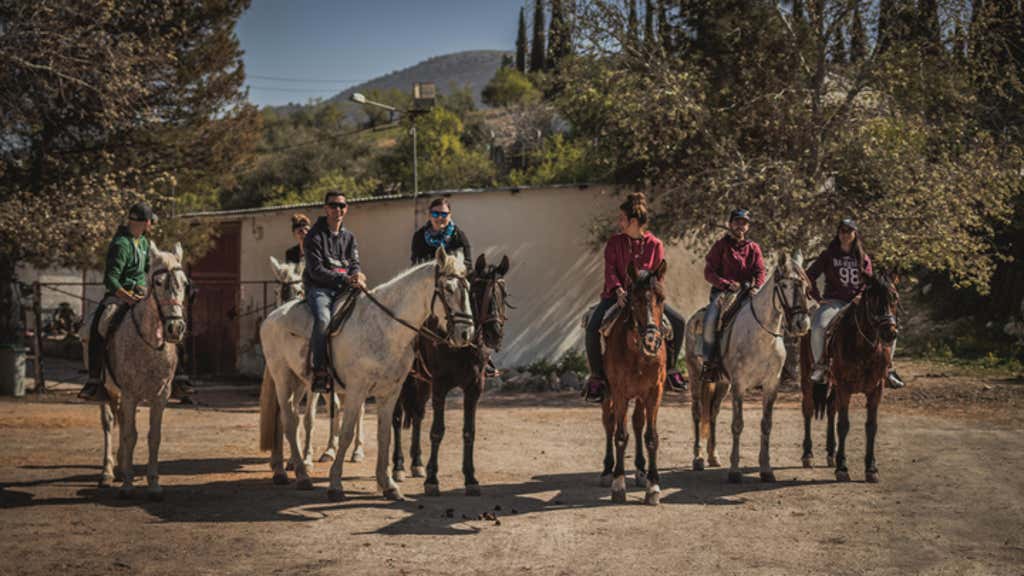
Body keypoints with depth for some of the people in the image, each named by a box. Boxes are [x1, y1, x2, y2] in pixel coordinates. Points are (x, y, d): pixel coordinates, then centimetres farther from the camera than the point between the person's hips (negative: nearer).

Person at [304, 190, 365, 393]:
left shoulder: (349, 237, 19)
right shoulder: (314, 236, 0)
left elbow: (354, 264, 11)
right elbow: (316, 270, -9)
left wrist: (357, 277, -14)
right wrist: (344, 279, -19)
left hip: (342, 290, 5)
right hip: (318, 288, -5)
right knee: (323, 319, -34)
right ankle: (320, 371, -31)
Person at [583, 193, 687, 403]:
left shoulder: (655, 244, -1)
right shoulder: (615, 242, 0)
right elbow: (610, 270, -7)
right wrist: (619, 291, -24)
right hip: (616, 295, -1)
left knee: (678, 322, -13)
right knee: (592, 327, -26)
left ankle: (669, 367, 7)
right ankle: (596, 376, -12)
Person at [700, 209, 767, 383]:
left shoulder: (753, 248, 14)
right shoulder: (721, 245, 5)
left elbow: (760, 272, 6)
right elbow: (709, 272, -1)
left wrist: (757, 288, -16)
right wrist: (728, 284, -15)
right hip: (722, 291, -3)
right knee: (710, 320, -29)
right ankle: (709, 362, -17)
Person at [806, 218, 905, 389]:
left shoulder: (863, 258, 14)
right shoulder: (828, 255, 7)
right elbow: (810, 276, 5)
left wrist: (862, 295, -12)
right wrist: (818, 298, -4)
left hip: (858, 303, 2)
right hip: (834, 302, -2)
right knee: (818, 327, -34)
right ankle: (820, 365, -13)